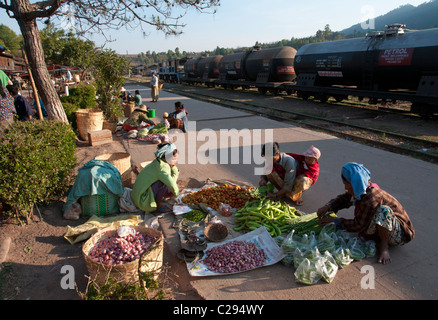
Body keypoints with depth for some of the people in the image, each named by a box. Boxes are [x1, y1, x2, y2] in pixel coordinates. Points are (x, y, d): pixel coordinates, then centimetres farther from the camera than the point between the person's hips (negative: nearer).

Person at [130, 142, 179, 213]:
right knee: (164, 182, -27)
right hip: (143, 202, -9)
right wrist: (175, 193, -9)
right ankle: (159, 204, -8)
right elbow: (173, 187, -28)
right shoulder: (162, 168, -26)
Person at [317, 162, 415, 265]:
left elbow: (359, 225, -25)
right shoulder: (360, 191, -6)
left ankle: (384, 246, -17)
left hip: (401, 234, -8)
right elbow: (343, 199, 8)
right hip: (383, 227, 8)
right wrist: (328, 207, -11)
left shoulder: (371, 198, -32)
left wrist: (335, 220, -18)